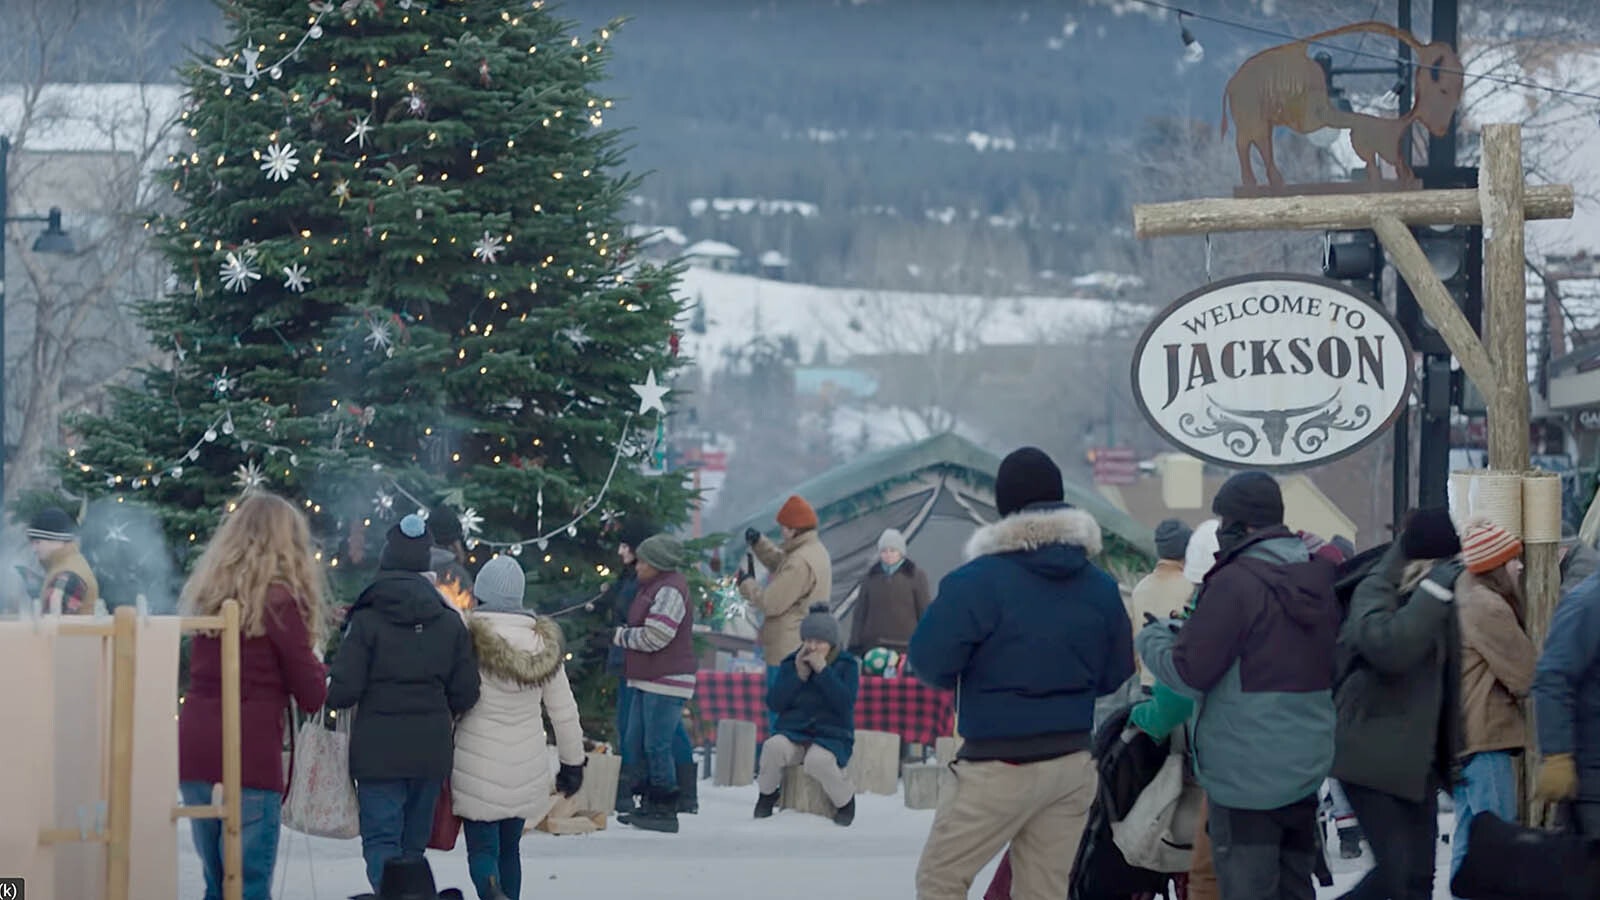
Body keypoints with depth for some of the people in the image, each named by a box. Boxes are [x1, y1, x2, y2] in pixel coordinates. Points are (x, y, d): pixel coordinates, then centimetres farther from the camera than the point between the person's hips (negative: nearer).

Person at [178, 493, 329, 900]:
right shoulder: (279, 602, -7)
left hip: (193, 757, 6)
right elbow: (312, 696, -5)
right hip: (248, 759, -6)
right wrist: (316, 665, 16)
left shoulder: (209, 595, 11)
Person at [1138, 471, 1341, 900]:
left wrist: (1153, 638, 5)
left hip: (1245, 774, -8)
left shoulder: (1234, 583, -18)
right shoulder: (1317, 579, 8)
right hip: (1306, 768, 8)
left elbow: (1188, 673, -17)